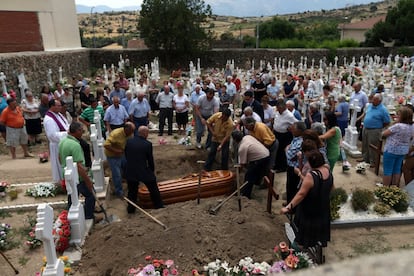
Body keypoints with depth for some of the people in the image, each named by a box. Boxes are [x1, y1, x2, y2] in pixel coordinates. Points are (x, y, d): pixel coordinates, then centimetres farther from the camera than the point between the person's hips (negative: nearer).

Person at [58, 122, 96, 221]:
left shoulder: (62, 141, 2)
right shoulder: (75, 145, -27)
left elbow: (60, 159, 16)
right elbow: (79, 166, -28)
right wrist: (88, 180, -21)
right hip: (78, 178, -9)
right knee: (90, 194, 7)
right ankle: (88, 217, 16)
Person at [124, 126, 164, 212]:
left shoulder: (128, 141, -2)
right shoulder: (148, 144, -13)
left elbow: (126, 156, 8)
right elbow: (150, 159, -4)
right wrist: (152, 170, 13)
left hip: (130, 172, 3)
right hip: (144, 171, -3)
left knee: (132, 191, 19)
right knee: (153, 189, 17)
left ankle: (131, 208, 26)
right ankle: (159, 206, 29)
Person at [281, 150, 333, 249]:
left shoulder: (310, 176, -29)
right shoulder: (328, 171, -6)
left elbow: (301, 194, -31)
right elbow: (331, 187, 12)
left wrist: (288, 207, -29)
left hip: (309, 212, -7)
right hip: (323, 210, 7)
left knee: (306, 239, 12)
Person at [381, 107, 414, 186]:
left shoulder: (397, 126, -24)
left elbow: (384, 134, -17)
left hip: (391, 150, -7)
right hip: (403, 151, 8)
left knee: (387, 170, 3)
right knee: (397, 169, 16)